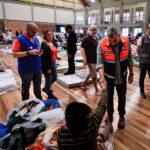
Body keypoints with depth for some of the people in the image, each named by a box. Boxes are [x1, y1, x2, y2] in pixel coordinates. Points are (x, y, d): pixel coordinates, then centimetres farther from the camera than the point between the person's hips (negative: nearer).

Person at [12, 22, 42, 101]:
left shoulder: (36, 39, 8)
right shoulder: (19, 39, -12)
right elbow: (15, 54, -18)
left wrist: (39, 52, -5)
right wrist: (29, 52, -26)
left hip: (37, 68, 6)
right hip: (26, 69, -6)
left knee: (38, 86, 20)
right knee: (26, 88, 11)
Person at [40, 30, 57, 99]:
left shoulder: (52, 43, 10)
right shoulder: (44, 44, -14)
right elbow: (44, 57, -19)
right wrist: (48, 68, -21)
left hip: (53, 63, 8)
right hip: (46, 64, -8)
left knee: (54, 78, 18)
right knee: (48, 80, 5)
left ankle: (45, 88, 42)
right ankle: (50, 94, 25)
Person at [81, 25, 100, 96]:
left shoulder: (96, 38, 12)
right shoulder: (86, 39, -13)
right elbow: (82, 48, -19)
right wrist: (84, 58, -28)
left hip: (95, 59, 9)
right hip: (90, 60, -9)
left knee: (91, 73, 19)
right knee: (94, 75, -2)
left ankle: (83, 85, 36)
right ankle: (97, 90, 11)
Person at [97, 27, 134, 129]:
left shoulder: (126, 42, -13)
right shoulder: (102, 44, -21)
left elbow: (129, 59, -2)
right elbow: (100, 62, -23)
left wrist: (131, 74, 3)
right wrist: (102, 77, -36)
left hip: (122, 76, 2)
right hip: (108, 76, -1)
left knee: (122, 96, 14)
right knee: (108, 96, 13)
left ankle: (122, 115, 36)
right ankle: (110, 114, 38)